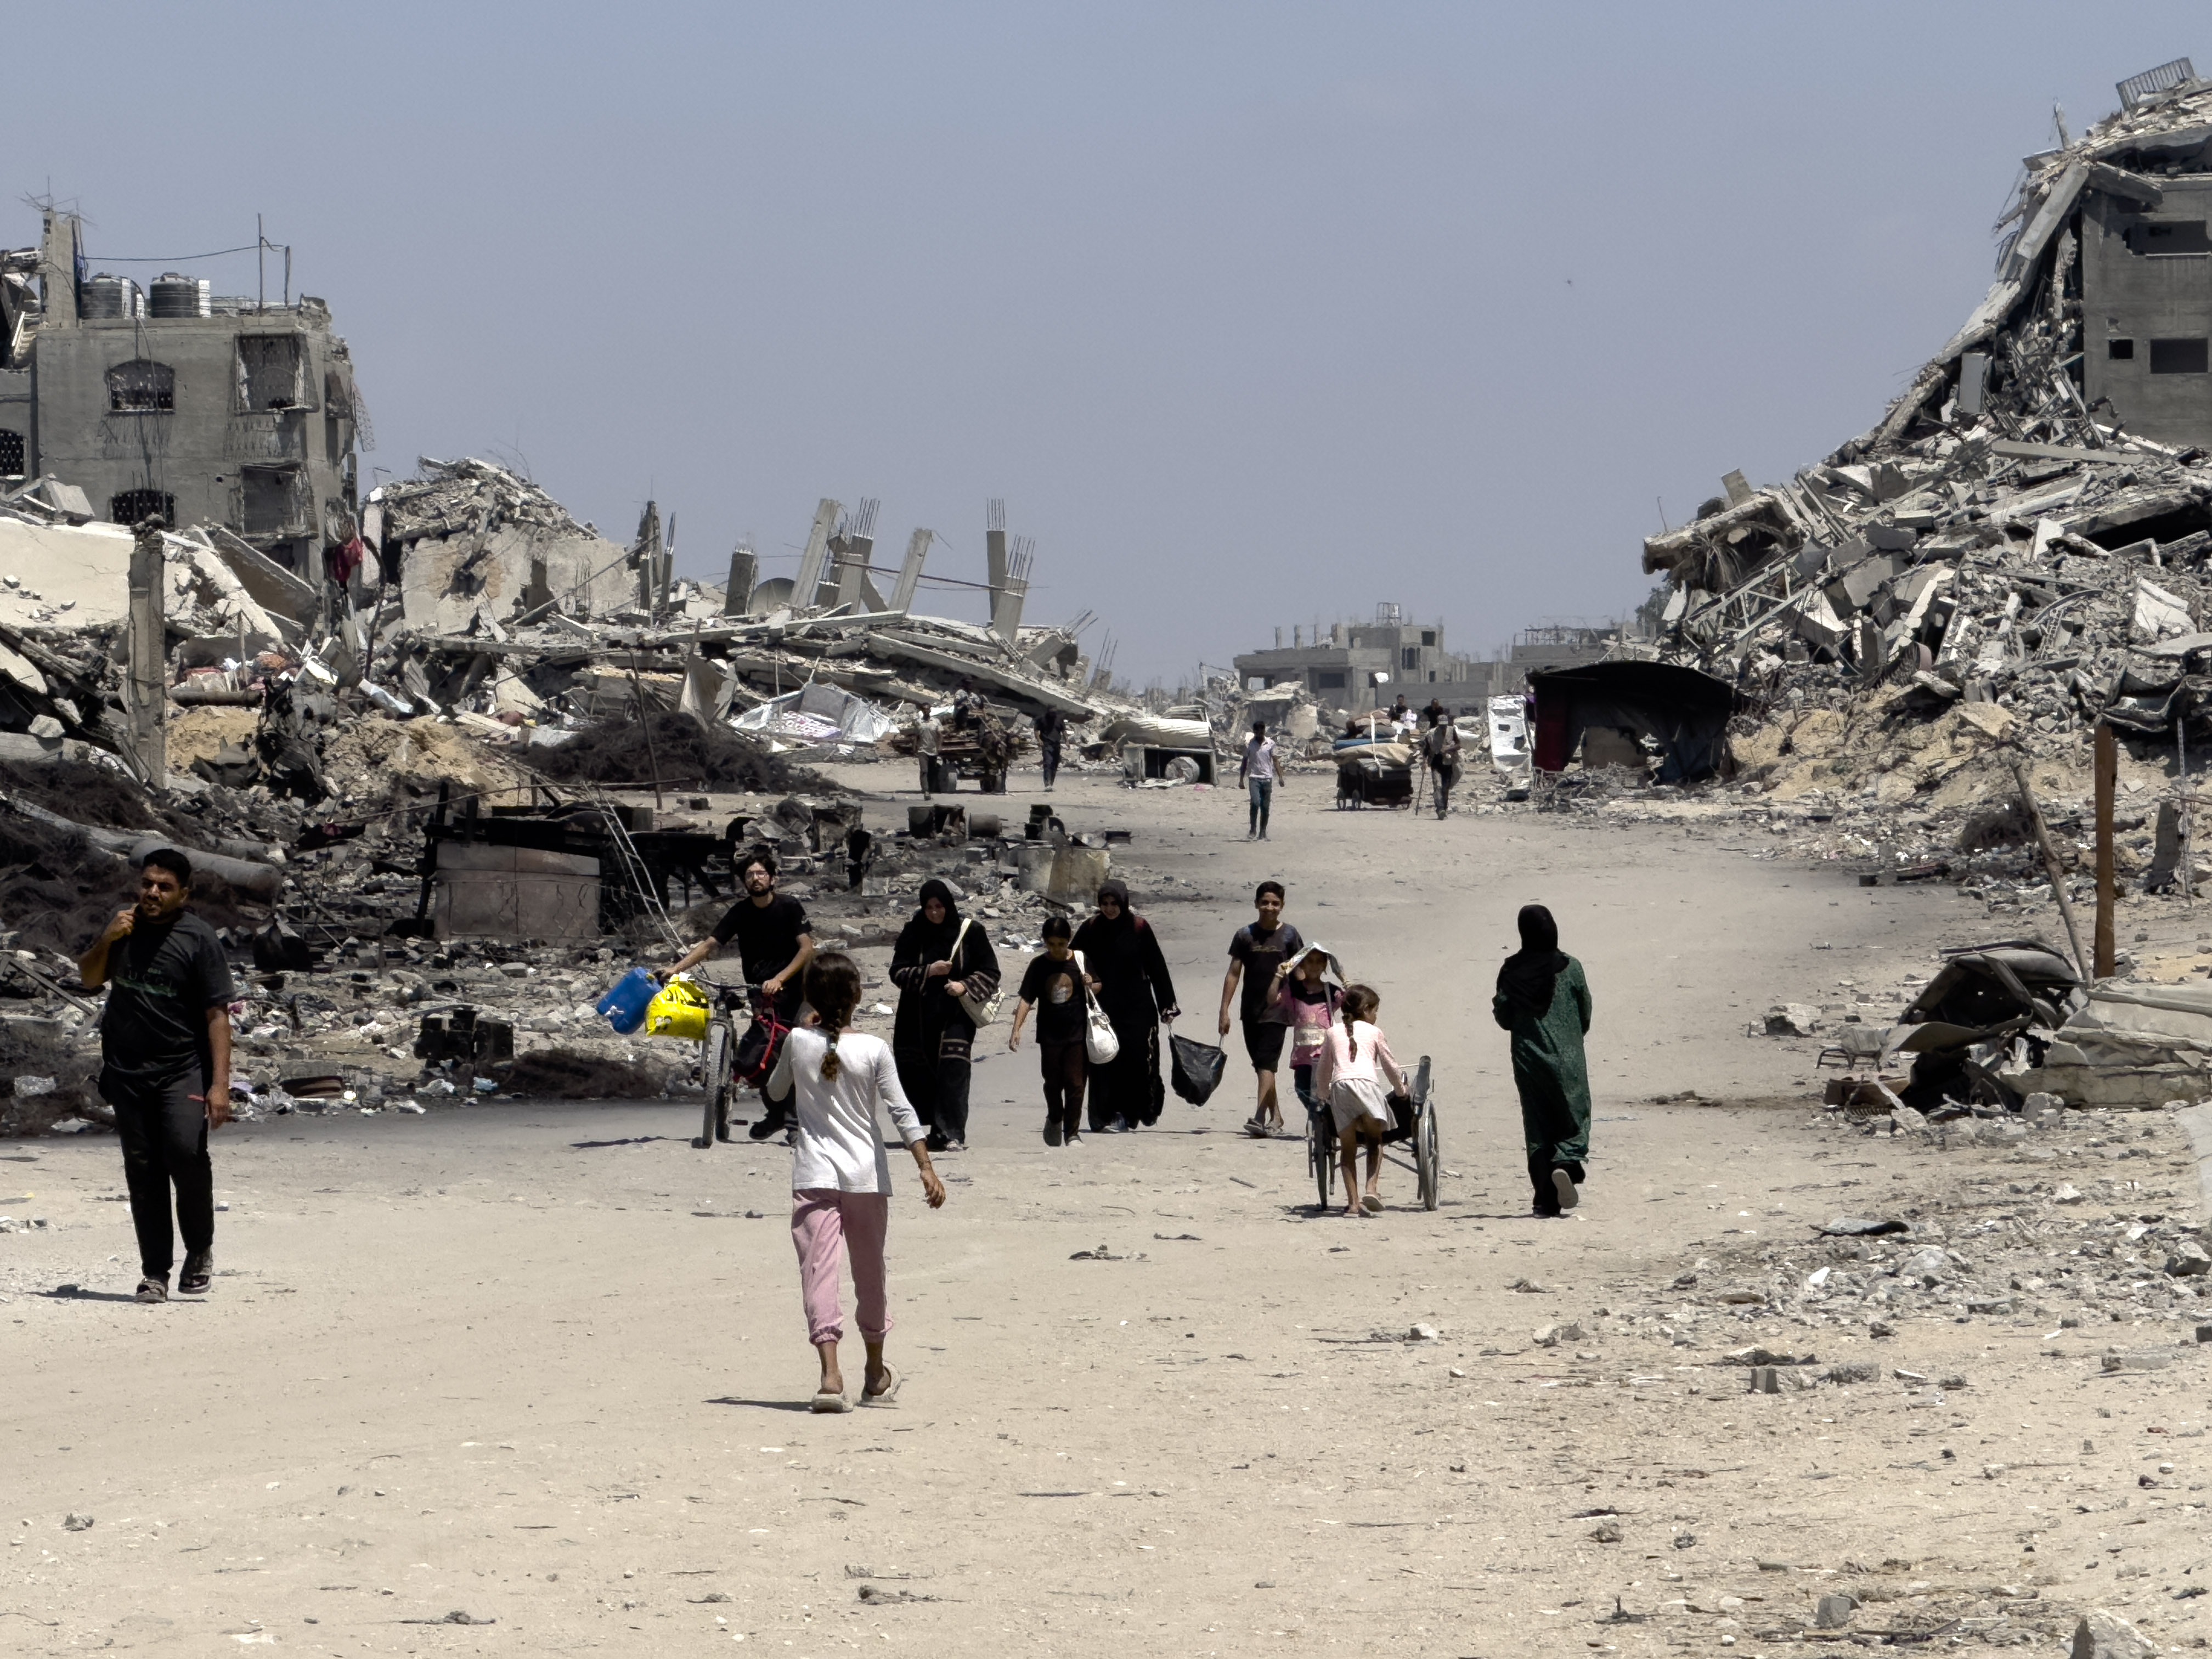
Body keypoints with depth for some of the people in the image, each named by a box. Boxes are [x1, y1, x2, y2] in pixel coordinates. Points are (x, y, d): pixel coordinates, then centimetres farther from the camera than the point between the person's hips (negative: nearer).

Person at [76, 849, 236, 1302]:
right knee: (142, 1169, 2)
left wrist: (220, 1084, -16)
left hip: (183, 1069, -4)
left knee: (185, 1151, -22)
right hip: (128, 1071, 4)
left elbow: (217, 1015, -8)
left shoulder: (199, 939, -6)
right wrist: (107, 941, -1)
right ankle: (154, 1271, 9)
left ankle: (200, 1251, -1)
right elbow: (90, 978, 20)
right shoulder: (125, 926, 9)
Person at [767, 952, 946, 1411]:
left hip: (813, 1176, -1)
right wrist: (926, 1168, -7)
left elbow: (777, 1089, 18)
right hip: (866, 1175, 1)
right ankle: (876, 1376, 33)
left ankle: (830, 1373, -28)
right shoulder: (874, 1050, -5)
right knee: (869, 1274, 16)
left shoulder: (798, 1042, -2)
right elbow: (901, 1113, -8)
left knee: (819, 1270, -9)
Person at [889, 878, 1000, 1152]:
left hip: (955, 1018, -3)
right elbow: (897, 972, 1)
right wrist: (928, 972, -15)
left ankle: (953, 1135, -16)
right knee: (920, 1076, 2)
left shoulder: (969, 933, 0)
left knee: (953, 1075, -15)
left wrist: (965, 986, -14)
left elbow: (990, 972, 3)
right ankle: (937, 1131, 13)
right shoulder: (913, 933, 5)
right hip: (918, 1020, 3)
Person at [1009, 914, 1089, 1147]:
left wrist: (1090, 986, -15)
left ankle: (1072, 1134, 5)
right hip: (1050, 1035, 1)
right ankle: (1054, 1119, 36)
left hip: (1077, 1034, -1)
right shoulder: (1039, 966, -1)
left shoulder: (1080, 962, -2)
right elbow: (1026, 999, -2)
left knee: (1075, 1084, -3)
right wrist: (1017, 1029, -11)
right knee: (1053, 1084, 9)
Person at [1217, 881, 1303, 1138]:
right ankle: (1275, 1115, 22)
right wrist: (1224, 1010, 2)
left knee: (1267, 1062, -14)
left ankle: (1260, 1117, -22)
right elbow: (1233, 973, 6)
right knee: (1261, 1064, 10)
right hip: (1251, 1009, 3)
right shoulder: (1246, 935, 5)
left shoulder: (1289, 935, 1)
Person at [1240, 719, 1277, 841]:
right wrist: (1241, 780, 2)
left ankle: (1263, 833, 10)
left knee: (1265, 807, 3)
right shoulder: (1249, 745, 1)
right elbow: (1245, 762, 6)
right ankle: (1252, 830, -12)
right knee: (1255, 803, -17)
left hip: (1267, 778, 2)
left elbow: (1275, 761, 8)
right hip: (1254, 777, -2)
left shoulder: (1271, 744, 4)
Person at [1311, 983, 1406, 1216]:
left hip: (1340, 1086, 2)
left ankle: (1353, 1202, 1)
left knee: (1348, 1147, 8)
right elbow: (1390, 1065, 25)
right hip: (1366, 1082, -2)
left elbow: (1322, 1071, 29)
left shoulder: (1333, 1033, 25)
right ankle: (1372, 1190, -11)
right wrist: (1402, 1089, 42)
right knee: (1375, 1139, 10)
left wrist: (1323, 1095, 45)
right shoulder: (1374, 1032, 19)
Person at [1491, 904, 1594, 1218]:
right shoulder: (1570, 968, -5)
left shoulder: (1511, 971, -4)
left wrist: (1496, 1007, 22)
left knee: (1538, 1129, 7)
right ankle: (1566, 1163, -23)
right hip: (1568, 1060, -1)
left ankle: (1547, 1200, 2)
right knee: (1575, 1121, 8)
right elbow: (1586, 1015, 3)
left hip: (1528, 1060, 1)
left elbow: (1504, 1018, 0)